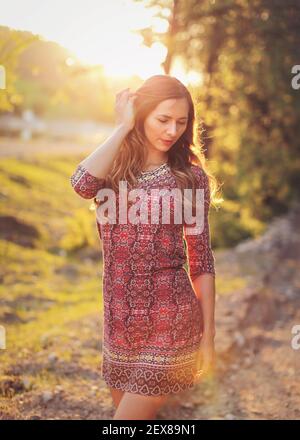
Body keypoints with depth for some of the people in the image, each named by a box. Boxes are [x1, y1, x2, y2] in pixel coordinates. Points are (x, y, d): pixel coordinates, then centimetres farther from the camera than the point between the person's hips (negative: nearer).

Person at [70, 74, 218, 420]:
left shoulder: (192, 177, -1)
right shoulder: (114, 167, 3)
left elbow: (201, 261, 0)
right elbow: (82, 184, -23)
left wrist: (209, 333, -1)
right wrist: (123, 127, -12)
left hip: (171, 323, -3)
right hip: (119, 323, 3)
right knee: (132, 412, 16)